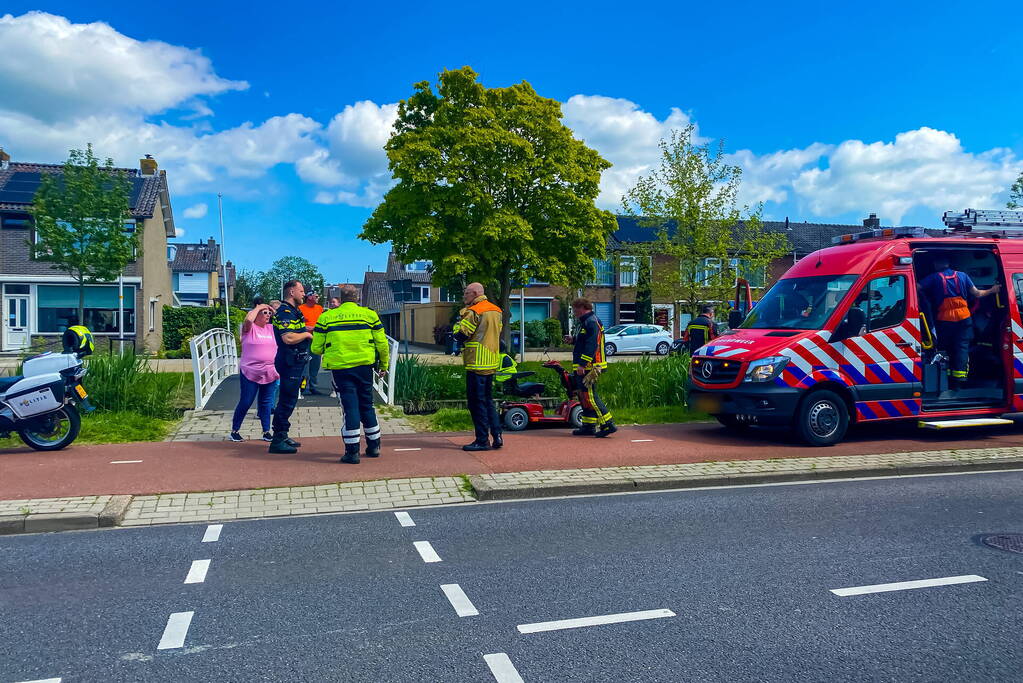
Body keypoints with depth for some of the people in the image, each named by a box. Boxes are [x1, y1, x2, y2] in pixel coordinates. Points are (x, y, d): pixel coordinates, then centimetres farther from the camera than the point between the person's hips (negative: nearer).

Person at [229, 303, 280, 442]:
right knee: (245, 403, 1)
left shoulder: (272, 328, 10)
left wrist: (275, 311, 3)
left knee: (266, 403, 10)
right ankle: (234, 431, 15)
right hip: (250, 373, -5)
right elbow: (248, 319, -26)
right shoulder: (249, 328, -5)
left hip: (270, 373, 5)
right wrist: (258, 308, -11)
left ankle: (266, 432, 18)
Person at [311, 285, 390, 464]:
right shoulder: (369, 314, 2)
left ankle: (352, 452, 1)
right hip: (365, 366, 1)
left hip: (340, 367, -1)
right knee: (367, 405, 15)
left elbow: (316, 349, 2)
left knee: (350, 408, 2)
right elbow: (382, 344, 2)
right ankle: (374, 446, 24)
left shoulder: (326, 317, 1)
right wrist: (384, 365, 15)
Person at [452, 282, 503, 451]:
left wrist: (460, 319, 3)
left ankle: (482, 440, 0)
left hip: (477, 363, -9)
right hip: (491, 363, 9)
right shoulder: (496, 311, 13)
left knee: (476, 402, -2)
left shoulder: (474, 312, -13)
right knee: (488, 400, 16)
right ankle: (497, 436, 12)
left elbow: (460, 334, -15)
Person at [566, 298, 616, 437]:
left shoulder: (591, 322, -14)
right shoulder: (585, 322, 19)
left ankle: (608, 424, -10)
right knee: (584, 396, 14)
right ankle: (588, 426, 21)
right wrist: (573, 340, 17)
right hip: (584, 367, 11)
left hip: (588, 368, -11)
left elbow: (591, 345, -23)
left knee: (589, 397, -12)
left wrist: (582, 365, -27)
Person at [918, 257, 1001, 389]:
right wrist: (992, 290, 26)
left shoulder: (934, 277, 0)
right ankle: (959, 379, -4)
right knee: (962, 347, 3)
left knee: (944, 348, 11)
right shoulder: (962, 275, 9)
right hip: (963, 318, 2)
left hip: (944, 319, -2)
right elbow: (977, 294, 11)